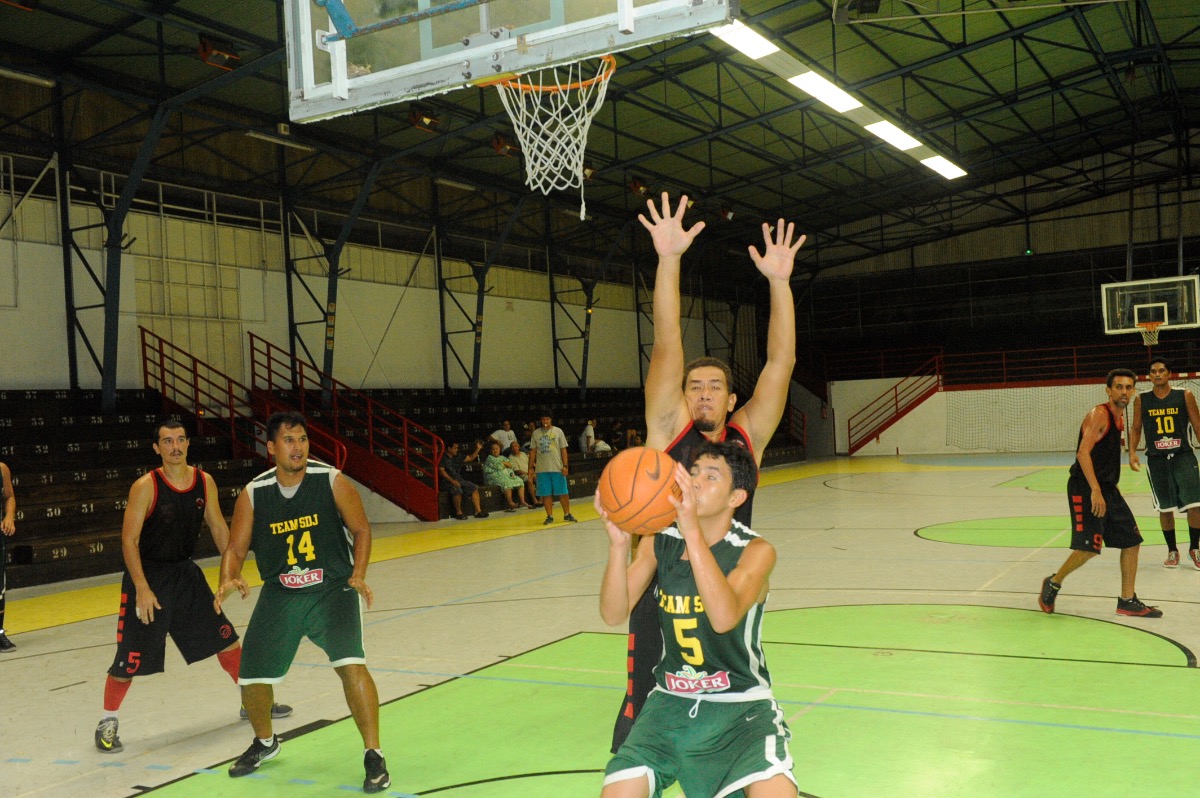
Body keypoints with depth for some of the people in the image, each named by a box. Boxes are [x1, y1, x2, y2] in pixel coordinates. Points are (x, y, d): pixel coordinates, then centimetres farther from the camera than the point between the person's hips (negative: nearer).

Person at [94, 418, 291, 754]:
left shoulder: (204, 481, -2)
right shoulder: (146, 486, -17)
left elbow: (218, 528, 8)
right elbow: (129, 540, -17)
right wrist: (142, 589, -23)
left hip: (186, 574, 5)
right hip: (147, 576, -5)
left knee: (227, 640, 11)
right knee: (129, 661, -5)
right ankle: (107, 723, 17)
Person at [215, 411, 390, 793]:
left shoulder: (332, 481, -13)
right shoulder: (253, 494, -7)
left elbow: (361, 528, -4)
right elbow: (236, 549, -1)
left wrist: (358, 575, -17)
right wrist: (228, 580, -21)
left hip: (332, 590, -3)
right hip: (279, 595, 3)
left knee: (351, 665, -23)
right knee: (252, 679, 7)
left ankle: (373, 755, -8)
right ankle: (265, 743, 40)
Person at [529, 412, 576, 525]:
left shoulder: (558, 431, 2)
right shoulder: (536, 433, 6)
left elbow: (563, 449, 1)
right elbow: (533, 451, 9)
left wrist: (565, 465, -6)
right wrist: (531, 467, 3)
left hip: (557, 468, -1)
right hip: (542, 469, 1)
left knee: (563, 493, 2)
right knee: (546, 494, 3)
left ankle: (567, 514, 15)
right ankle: (550, 516, 11)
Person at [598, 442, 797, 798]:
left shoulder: (756, 551, -13)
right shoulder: (659, 542, -2)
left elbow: (724, 618, -32)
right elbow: (613, 614, -13)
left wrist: (693, 530, -40)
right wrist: (619, 543, -29)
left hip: (741, 705, -3)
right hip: (672, 701, 3)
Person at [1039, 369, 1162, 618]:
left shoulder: (1119, 417, 15)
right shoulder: (1099, 414, -13)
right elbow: (1083, 453, -24)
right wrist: (1095, 491, -30)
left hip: (1107, 488, 10)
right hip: (1085, 488, -10)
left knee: (1132, 541, 9)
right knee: (1088, 547, -15)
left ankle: (1127, 601, 18)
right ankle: (1054, 583, 10)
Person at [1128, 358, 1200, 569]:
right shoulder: (1141, 400, 3)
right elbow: (1136, 428, 10)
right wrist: (1132, 452, -3)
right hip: (1156, 459, 1)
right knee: (1165, 508, 5)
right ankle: (1172, 551, 20)